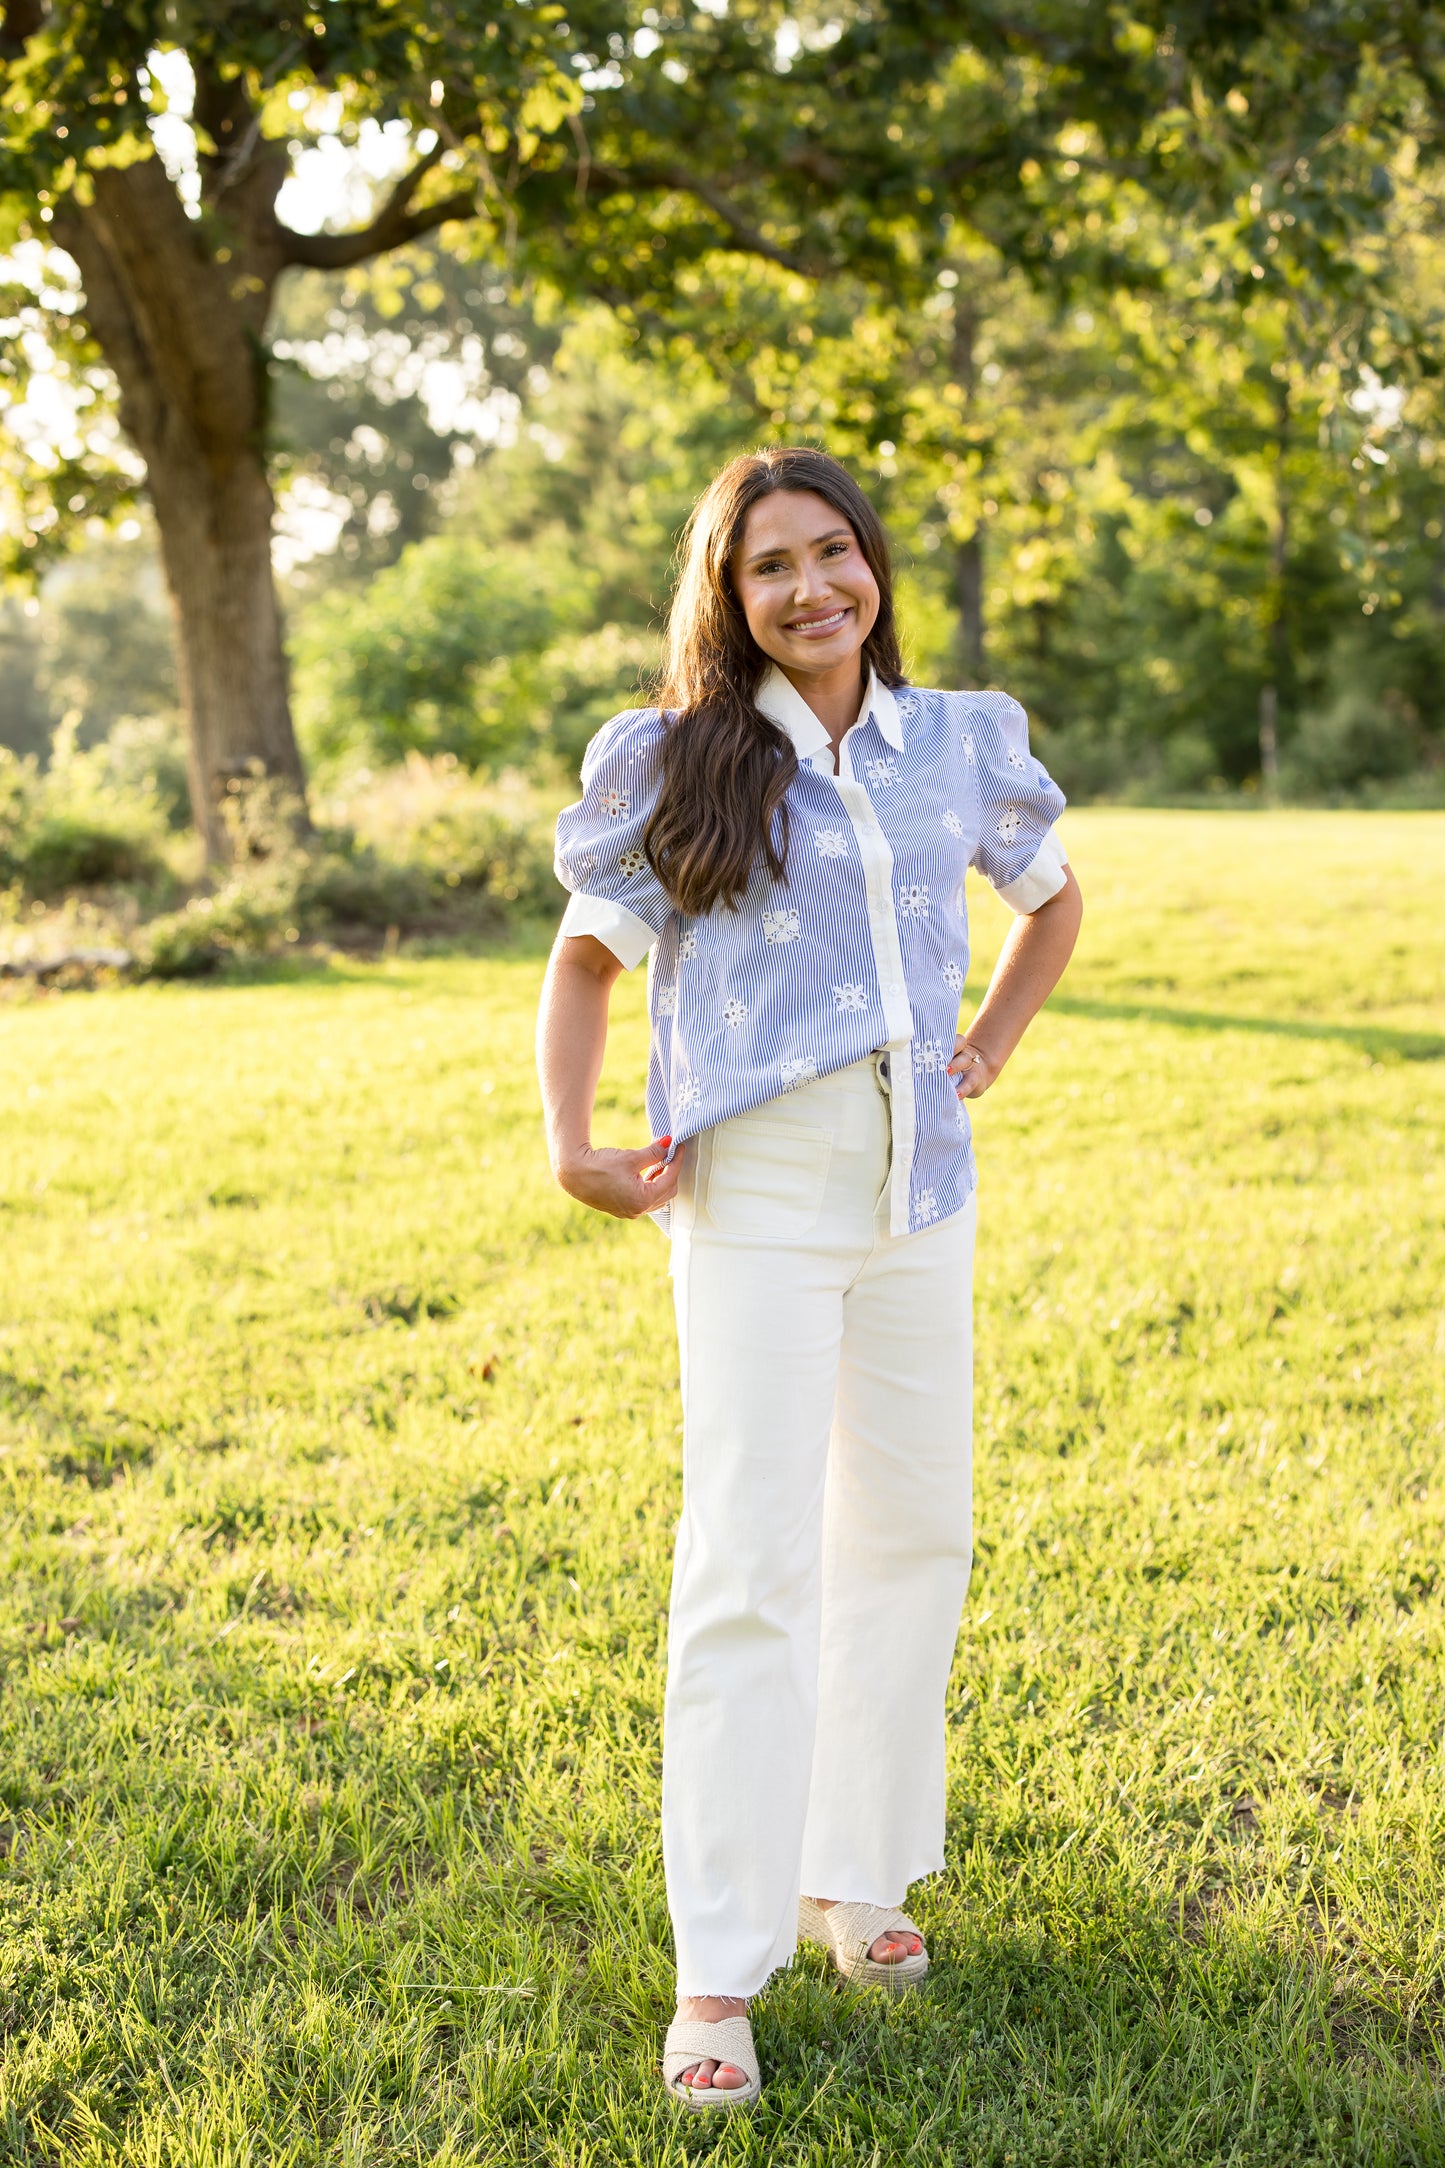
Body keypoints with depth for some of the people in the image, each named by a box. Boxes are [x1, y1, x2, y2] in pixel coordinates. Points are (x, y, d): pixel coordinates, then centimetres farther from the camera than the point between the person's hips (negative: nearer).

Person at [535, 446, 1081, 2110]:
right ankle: (718, 1974, 1)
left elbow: (1050, 901, 24)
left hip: (920, 1192, 4)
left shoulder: (960, 744, 7)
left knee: (911, 1531, 11)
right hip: (757, 1201, -4)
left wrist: (988, 1053, 11)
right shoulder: (674, 764, -2)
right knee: (748, 1563, -7)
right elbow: (585, 958, 6)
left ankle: (854, 1876, 29)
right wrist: (570, 1145, -7)